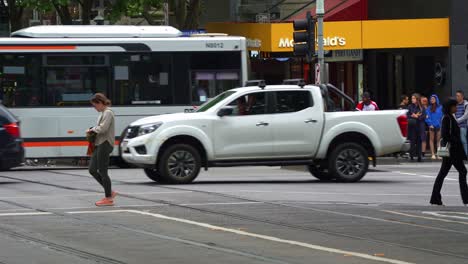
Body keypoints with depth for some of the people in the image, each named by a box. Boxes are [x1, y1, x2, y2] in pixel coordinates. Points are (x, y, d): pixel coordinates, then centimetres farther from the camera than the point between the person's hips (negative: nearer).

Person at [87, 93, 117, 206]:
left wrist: (92, 129, -8)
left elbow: (103, 128, -23)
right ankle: (110, 192, 16)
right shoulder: (103, 113, 19)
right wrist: (92, 130, 8)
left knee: (102, 171, -5)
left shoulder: (108, 113, -12)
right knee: (92, 170, 10)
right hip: (99, 145, 10)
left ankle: (108, 198, 3)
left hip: (105, 145, -10)